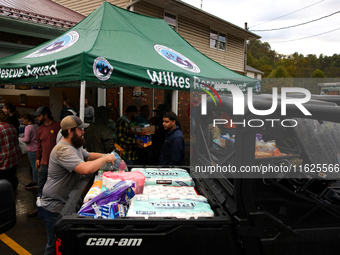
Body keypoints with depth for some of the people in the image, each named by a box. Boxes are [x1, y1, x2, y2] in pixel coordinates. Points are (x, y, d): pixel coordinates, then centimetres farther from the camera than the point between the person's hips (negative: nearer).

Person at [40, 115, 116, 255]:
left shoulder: (75, 146, 8)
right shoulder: (63, 149, -27)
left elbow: (88, 155, 23)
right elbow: (85, 169, -38)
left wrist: (106, 155, 6)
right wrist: (105, 159, -22)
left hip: (68, 204, 10)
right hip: (55, 208, -10)